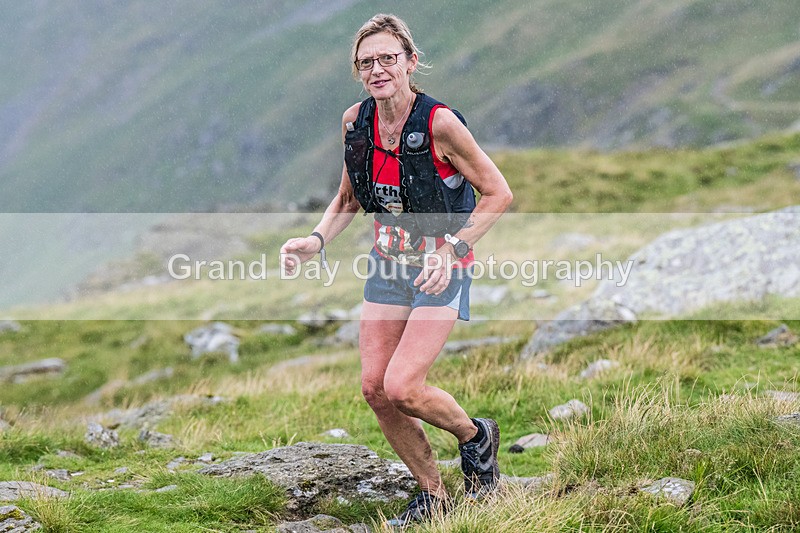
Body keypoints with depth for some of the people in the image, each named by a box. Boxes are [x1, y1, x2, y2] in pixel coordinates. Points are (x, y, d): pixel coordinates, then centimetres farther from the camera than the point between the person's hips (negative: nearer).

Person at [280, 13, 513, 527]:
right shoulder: (356, 121, -3)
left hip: (441, 268, -6)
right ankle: (433, 494, 19)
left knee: (402, 388, -16)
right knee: (374, 386, 1)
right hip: (389, 264, 6)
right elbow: (349, 198, 12)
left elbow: (499, 193, -14)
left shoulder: (439, 123, -20)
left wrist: (454, 248, -23)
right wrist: (316, 241, -5)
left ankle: (477, 436, 15)